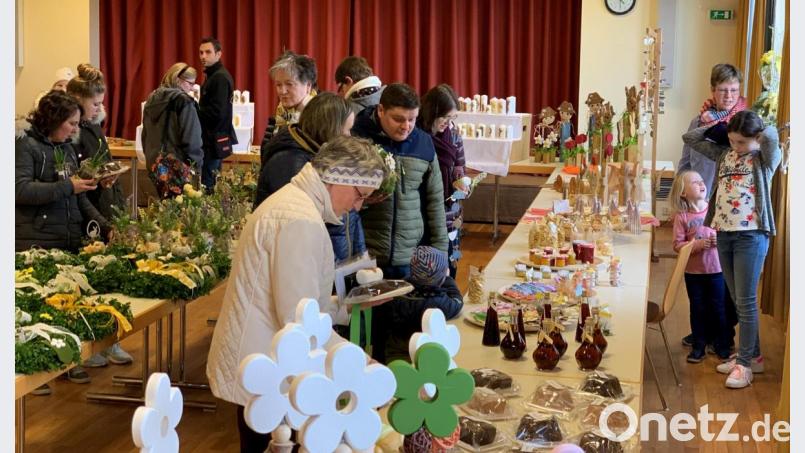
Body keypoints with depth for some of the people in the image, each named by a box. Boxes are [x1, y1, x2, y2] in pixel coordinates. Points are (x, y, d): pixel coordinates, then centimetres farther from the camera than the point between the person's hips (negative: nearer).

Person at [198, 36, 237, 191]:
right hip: (211, 139, 10)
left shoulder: (220, 78, -15)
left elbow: (216, 112, -22)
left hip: (214, 141, -10)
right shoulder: (213, 75, 17)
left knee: (207, 184, -10)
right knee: (211, 183, 14)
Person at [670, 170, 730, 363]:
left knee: (719, 308, 9)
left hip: (716, 269, 1)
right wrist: (697, 245, -23)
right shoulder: (681, 217, -8)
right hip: (693, 271, -1)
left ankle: (723, 345, 23)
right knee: (697, 309, 11)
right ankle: (698, 347, 23)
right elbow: (677, 245, -10)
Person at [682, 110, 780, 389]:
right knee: (738, 300, 13)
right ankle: (753, 355, 24)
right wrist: (719, 125, 7)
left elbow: (772, 136, -26)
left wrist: (760, 132, -5)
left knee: (746, 301, -3)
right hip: (723, 233, 6)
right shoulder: (724, 153, 10)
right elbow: (690, 138, 13)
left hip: (751, 235, -6)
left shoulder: (766, 158, -5)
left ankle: (744, 364, 3)